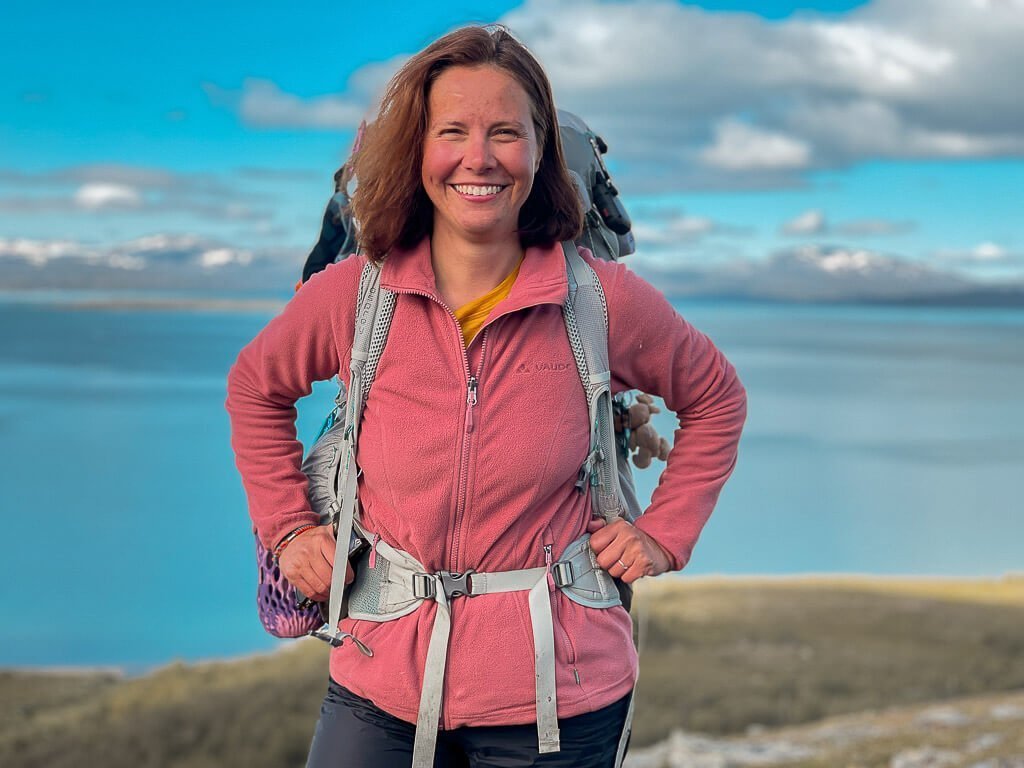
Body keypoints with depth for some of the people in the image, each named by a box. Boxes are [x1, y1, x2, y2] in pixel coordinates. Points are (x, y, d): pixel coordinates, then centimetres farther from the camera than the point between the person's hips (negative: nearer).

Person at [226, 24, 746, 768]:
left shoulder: (604, 301, -8)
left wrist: (666, 532, 3)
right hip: (383, 682, 1)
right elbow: (256, 386, 15)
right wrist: (287, 525, 9)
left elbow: (717, 399, 11)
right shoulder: (353, 295, -5)